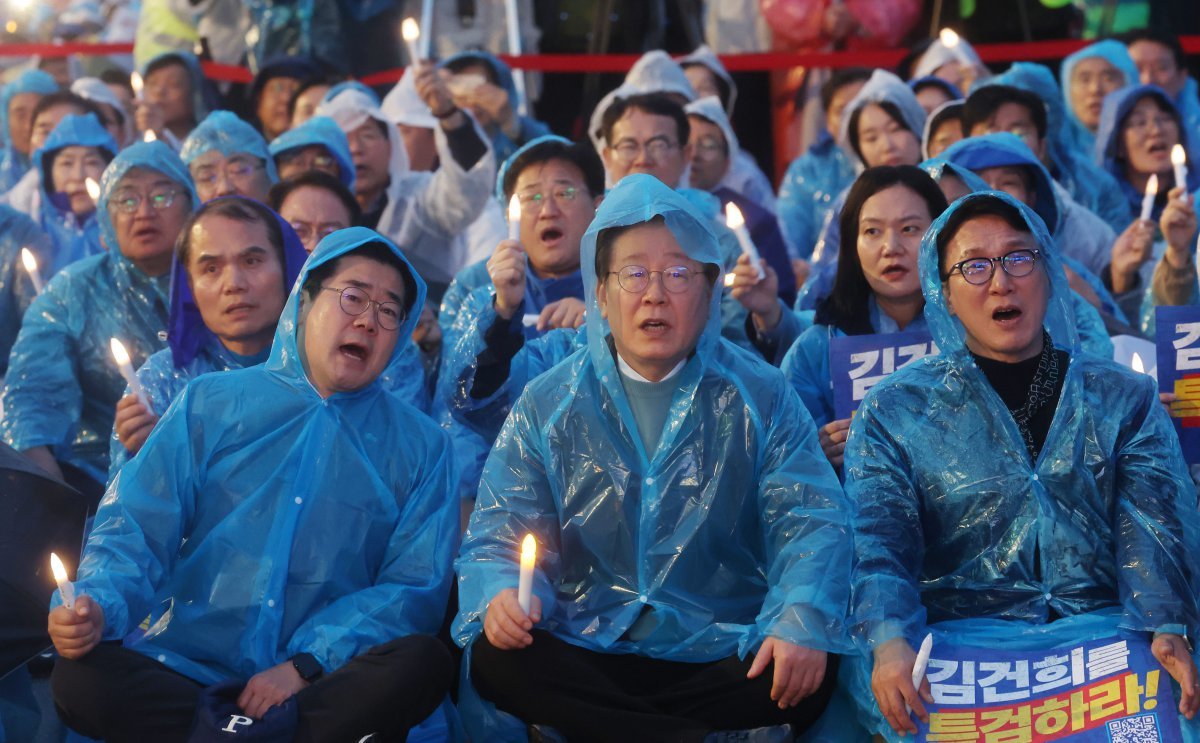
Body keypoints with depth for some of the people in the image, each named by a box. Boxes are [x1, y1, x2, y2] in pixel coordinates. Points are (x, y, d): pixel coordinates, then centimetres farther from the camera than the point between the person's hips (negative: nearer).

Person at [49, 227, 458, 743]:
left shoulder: (420, 447, 10)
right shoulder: (210, 404, 10)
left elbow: (415, 585, 1)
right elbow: (135, 531, 5)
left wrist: (307, 665, -13)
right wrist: (97, 606, -17)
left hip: (322, 682, -1)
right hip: (184, 676, 1)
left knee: (424, 664, -31)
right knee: (79, 677, -29)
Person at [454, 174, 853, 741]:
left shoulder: (761, 398, 5)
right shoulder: (546, 407, 8)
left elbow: (810, 522, -5)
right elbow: (497, 534, 4)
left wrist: (801, 621, -26)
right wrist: (499, 593, -21)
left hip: (722, 660, -1)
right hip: (584, 661, 1)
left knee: (811, 673, -30)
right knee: (497, 658, -29)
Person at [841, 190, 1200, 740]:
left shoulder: (1123, 399, 15)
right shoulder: (894, 411, 10)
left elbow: (1153, 529, 1)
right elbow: (879, 540, -3)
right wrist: (889, 642, -24)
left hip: (1097, 627, 1)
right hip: (956, 630, -1)